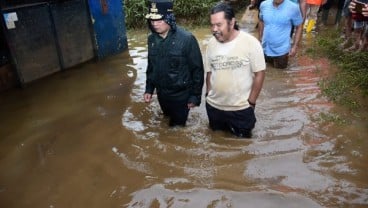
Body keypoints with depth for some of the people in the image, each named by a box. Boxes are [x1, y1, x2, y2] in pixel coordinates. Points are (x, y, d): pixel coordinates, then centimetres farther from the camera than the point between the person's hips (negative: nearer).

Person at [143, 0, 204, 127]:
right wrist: (149, 89, 8)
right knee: (168, 124, 25)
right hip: (161, 94, 5)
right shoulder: (151, 39, -2)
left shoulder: (186, 39, -19)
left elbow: (197, 69, -14)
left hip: (181, 95, -5)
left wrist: (195, 96, -12)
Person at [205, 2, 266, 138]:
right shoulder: (211, 43, -2)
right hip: (213, 106, 4)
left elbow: (259, 74, -11)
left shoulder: (250, 42, -16)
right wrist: (208, 95, 6)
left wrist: (251, 102, -10)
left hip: (241, 108, -4)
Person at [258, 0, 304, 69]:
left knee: (280, 67, 18)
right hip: (265, 47, 3)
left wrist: (295, 46, -9)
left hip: (281, 49, -3)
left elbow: (299, 27, -7)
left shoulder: (293, 7, -19)